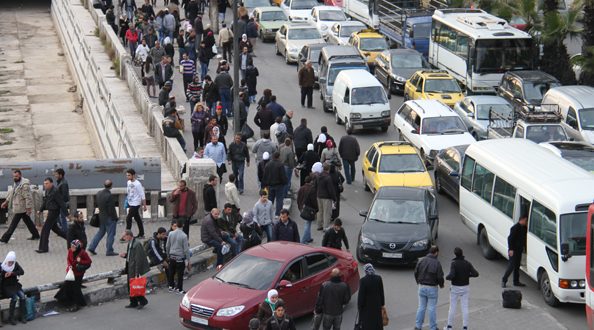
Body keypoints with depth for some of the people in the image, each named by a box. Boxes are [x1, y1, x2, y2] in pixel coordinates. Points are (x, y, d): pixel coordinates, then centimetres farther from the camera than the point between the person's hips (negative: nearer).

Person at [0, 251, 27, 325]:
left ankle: (22, 316, -12)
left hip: (15, 285, 4)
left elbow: (22, 272, -10)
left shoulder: (16, 264, 3)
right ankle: (11, 318, -17)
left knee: (22, 295, -23)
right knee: (15, 297, -28)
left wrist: (12, 273, -21)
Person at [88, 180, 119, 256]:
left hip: (101, 217, 7)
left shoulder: (98, 194, -1)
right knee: (110, 234, 5)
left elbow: (96, 204, 9)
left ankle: (92, 247, 18)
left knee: (100, 232, 21)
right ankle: (109, 251, 10)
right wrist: (115, 218, -9)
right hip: (109, 218, -7)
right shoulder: (110, 196, -23)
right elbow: (111, 209, -21)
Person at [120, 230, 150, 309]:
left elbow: (138, 259, -23)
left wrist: (137, 273, -23)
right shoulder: (130, 243, 9)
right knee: (130, 285, 13)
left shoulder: (137, 244, -21)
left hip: (135, 268, -10)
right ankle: (133, 303, 23)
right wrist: (125, 255, 1)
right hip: (130, 267, 10)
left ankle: (142, 301, 9)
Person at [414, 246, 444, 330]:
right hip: (432, 288, -4)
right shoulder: (436, 263, -15)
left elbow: (416, 272, 2)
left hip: (422, 287, 4)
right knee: (432, 308, 6)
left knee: (421, 307, 14)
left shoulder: (421, 260, -3)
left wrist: (418, 282, 20)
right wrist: (441, 285, 7)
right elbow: (440, 277, -14)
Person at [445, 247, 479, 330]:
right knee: (464, 308, 7)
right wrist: (468, 275, 9)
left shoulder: (454, 263, -15)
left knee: (452, 307, 8)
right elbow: (476, 274, -9)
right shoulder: (467, 263, -4)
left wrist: (447, 277, -4)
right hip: (465, 288, 3)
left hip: (455, 288, -3)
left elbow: (451, 276, -27)